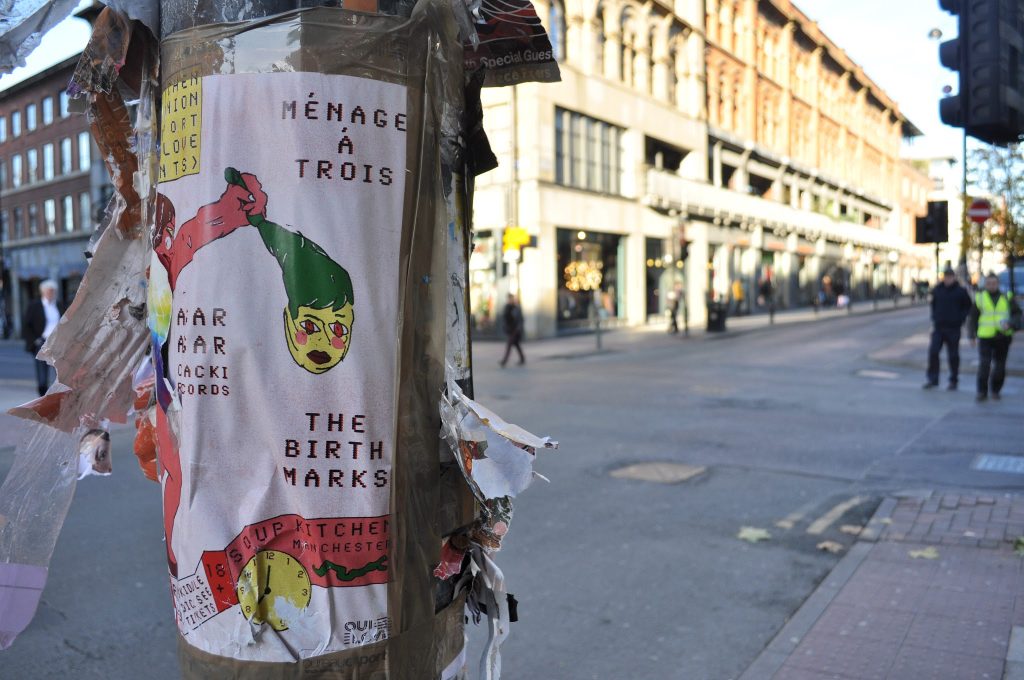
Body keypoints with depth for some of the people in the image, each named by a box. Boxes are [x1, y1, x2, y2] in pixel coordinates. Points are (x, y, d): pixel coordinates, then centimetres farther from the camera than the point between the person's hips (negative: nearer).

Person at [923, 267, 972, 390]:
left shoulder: (961, 291, -3)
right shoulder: (937, 290, 5)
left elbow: (968, 306, 5)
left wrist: (961, 319, -6)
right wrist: (934, 318, 7)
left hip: (953, 328, -2)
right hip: (938, 327, 2)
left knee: (953, 355, 5)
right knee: (933, 352, -6)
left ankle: (953, 381, 16)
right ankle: (932, 379, 1)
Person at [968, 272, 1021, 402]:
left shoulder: (1007, 298, 7)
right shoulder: (979, 298, 5)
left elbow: (1017, 314, 6)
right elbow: (973, 318, 9)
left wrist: (1010, 324, -15)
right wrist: (972, 336, 4)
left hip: (1003, 337, 1)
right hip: (985, 337, -1)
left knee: (999, 366, 8)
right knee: (984, 364, -13)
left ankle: (995, 390, 24)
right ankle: (982, 392, -6)